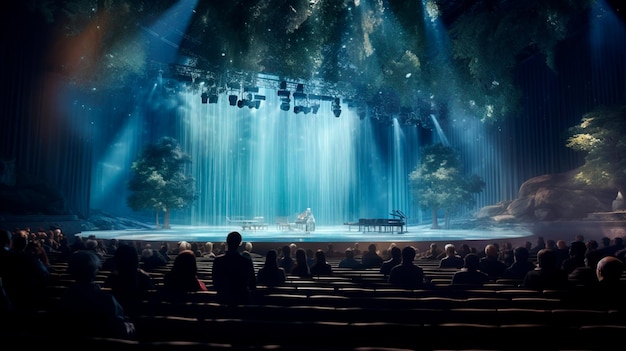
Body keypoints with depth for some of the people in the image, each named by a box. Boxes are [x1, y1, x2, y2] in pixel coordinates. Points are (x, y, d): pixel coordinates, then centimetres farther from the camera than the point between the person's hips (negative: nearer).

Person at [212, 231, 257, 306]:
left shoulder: (217, 260, -9)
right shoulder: (247, 261, -14)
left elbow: (215, 282, 1)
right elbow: (253, 283, -6)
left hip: (224, 298, 2)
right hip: (242, 299, -2)